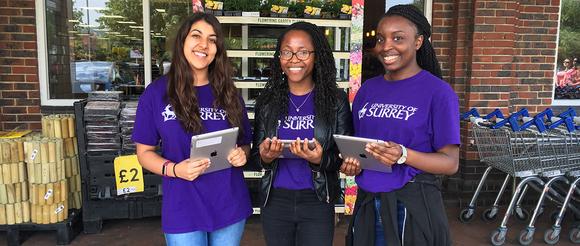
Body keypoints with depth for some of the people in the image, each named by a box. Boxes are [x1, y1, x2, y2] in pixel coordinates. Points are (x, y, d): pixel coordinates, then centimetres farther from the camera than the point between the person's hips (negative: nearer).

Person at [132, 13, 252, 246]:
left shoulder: (228, 93, 2)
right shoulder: (156, 92, -5)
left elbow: (245, 143, 9)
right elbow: (144, 152, -1)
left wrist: (241, 154, -13)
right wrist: (174, 170, -20)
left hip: (230, 205, 3)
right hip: (183, 209, -2)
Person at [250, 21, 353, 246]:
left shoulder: (336, 100, -6)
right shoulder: (267, 100, -1)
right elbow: (256, 154, 4)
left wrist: (320, 159, -24)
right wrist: (265, 157, -18)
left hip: (317, 202, -2)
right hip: (275, 200, 2)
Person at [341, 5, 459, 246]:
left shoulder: (438, 92, -9)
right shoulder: (367, 90, 6)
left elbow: (450, 162, -11)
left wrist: (403, 155, -26)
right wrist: (352, 162, -7)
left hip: (413, 205, -4)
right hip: (367, 201, 5)